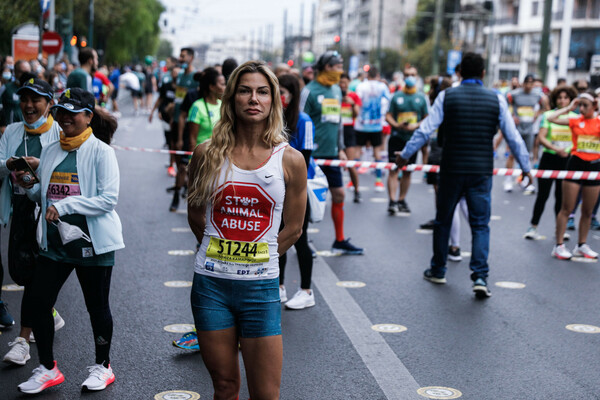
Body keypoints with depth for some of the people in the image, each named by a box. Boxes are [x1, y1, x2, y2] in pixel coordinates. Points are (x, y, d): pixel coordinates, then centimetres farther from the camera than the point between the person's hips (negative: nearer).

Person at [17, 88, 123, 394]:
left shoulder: (100, 151, -9)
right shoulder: (51, 151, 9)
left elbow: (109, 198, -18)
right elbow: (43, 195, 17)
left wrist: (65, 206, -22)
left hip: (92, 242, -5)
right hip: (54, 241, 6)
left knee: (97, 306, 8)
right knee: (38, 301, 3)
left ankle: (102, 367, 28)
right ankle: (47, 368, 19)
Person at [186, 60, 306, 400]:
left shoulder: (290, 160, -4)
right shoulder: (207, 154, 0)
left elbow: (292, 229, 3)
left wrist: (254, 260, 4)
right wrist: (222, 253, 9)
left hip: (261, 287, -1)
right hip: (211, 284, 1)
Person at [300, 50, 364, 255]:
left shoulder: (336, 90, 13)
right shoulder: (310, 90, -10)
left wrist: (340, 149, 18)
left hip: (331, 154, 7)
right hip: (313, 154, -7)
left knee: (339, 194, 9)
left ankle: (340, 241, 19)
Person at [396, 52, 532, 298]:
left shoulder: (447, 96, -2)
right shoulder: (497, 100, 0)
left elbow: (425, 130, -3)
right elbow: (513, 137, 3)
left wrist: (405, 155, 8)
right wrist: (525, 167, 14)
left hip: (451, 169, 0)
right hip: (482, 172, 0)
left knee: (443, 220, 15)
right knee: (480, 224, 5)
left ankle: (438, 270, 27)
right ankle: (480, 276, -8)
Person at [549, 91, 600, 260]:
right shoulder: (575, 121, 1)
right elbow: (551, 118, -7)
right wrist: (569, 108, -1)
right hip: (576, 163, -2)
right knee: (567, 208, -1)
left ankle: (581, 245, 22)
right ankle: (559, 245, 2)